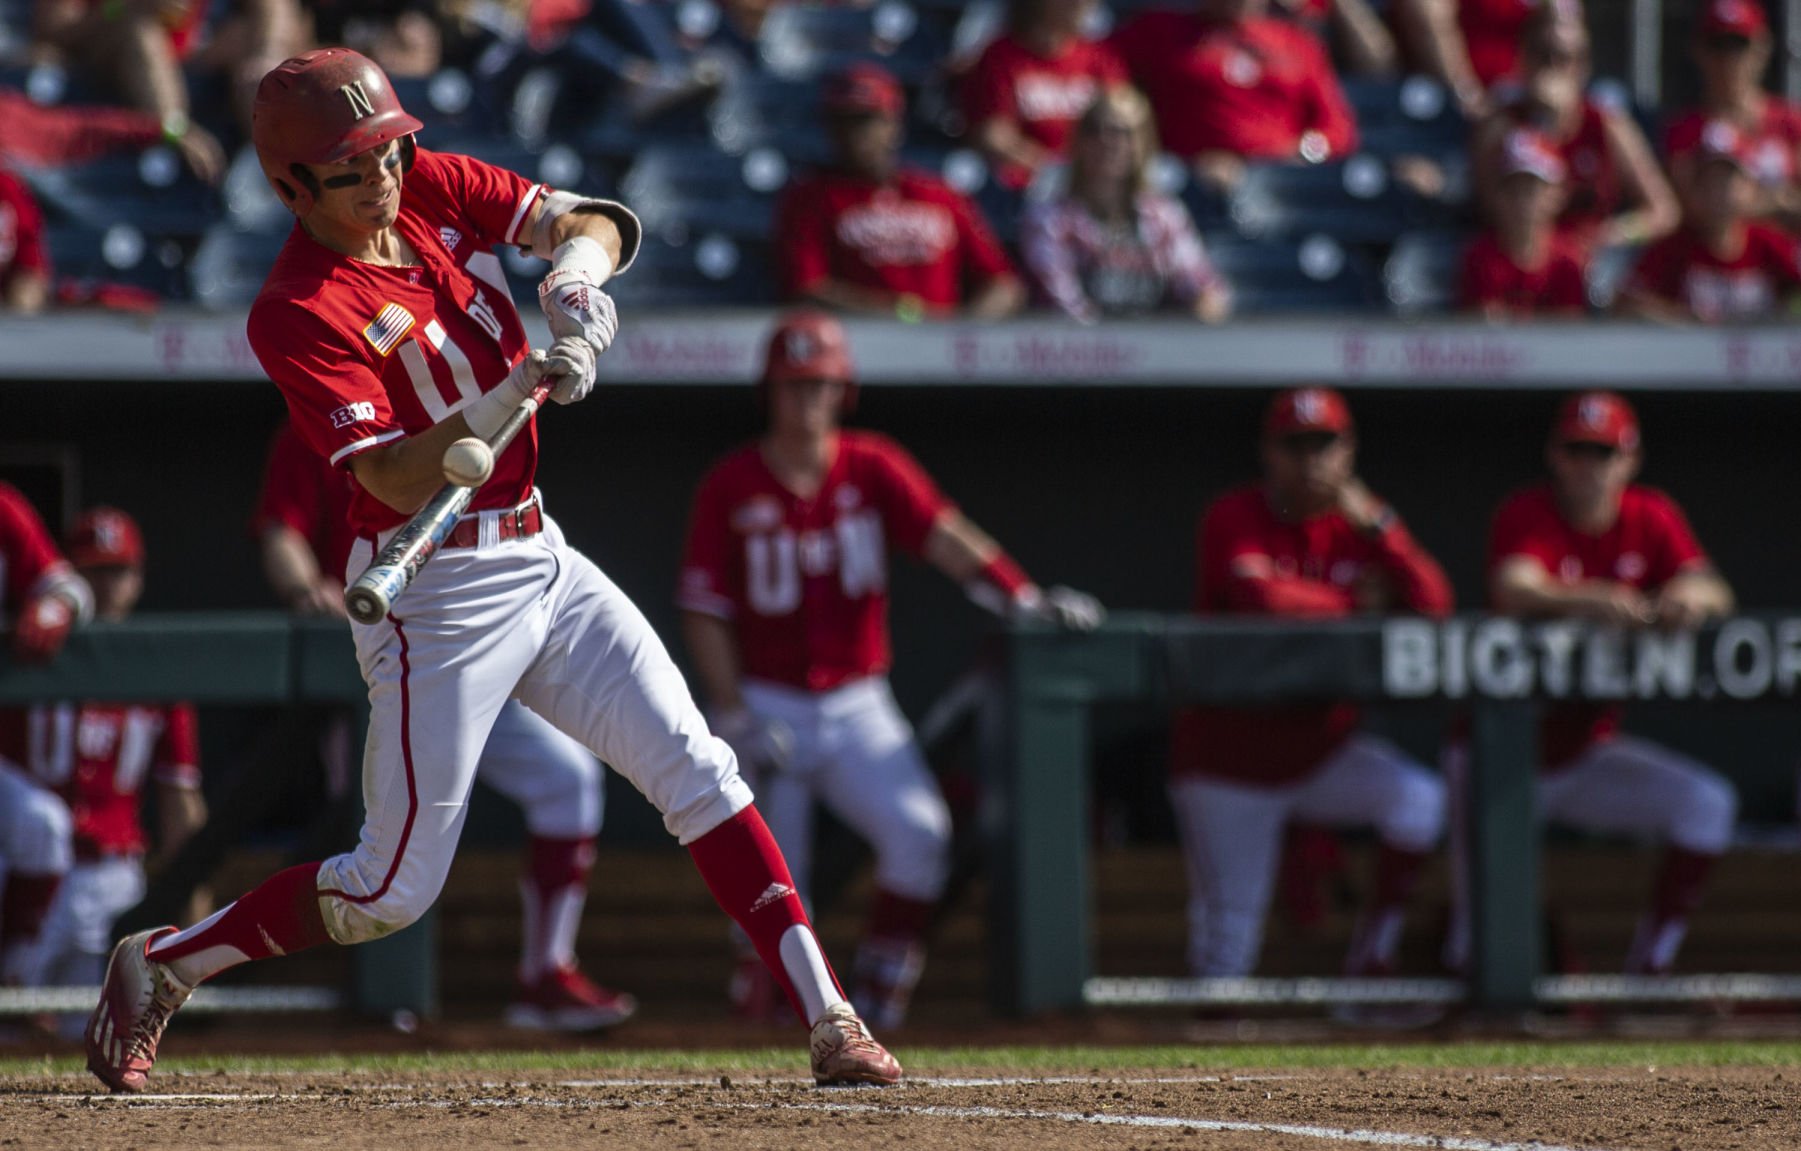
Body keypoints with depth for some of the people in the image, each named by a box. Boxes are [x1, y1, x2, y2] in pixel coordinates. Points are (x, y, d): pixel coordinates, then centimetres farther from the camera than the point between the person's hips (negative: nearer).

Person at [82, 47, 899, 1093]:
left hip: (536, 557, 7)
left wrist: (575, 273, -23)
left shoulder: (436, 190, 2)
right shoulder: (299, 312, -19)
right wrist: (507, 402, -40)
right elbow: (394, 477, -26)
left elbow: (592, 222, -1)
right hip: (437, 590, -7)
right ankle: (159, 967, 16)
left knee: (699, 772, -2)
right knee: (394, 889, -3)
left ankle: (830, 1020, -2)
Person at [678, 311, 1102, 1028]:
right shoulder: (732, 487, -4)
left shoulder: (872, 469, 2)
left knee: (919, 832, -18)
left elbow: (942, 535, -13)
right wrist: (735, 719, -13)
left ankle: (881, 986, -4)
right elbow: (705, 612, -4)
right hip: (767, 705, -2)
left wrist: (1020, 597, -29)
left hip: (858, 706, 2)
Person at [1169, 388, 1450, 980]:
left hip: (1324, 744, 3)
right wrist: (1355, 601, -15)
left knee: (1421, 800, -22)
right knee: (1229, 926, -5)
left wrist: (1377, 527, -24)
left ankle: (1374, 956, -8)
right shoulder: (1234, 518, -10)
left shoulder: (1363, 523, 1)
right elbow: (1257, 595, -29)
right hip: (1229, 751, -3)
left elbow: (1435, 607, -12)